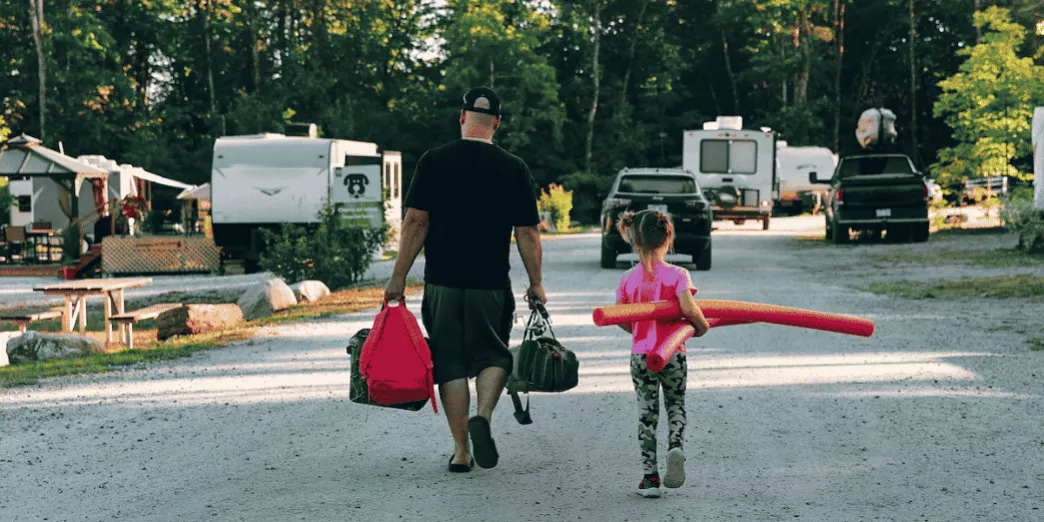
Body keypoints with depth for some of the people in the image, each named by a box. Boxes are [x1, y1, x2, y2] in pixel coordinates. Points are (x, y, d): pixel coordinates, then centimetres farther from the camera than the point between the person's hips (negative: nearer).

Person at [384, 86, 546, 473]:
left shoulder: (434, 161, -1)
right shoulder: (513, 168, -1)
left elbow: (415, 222, -3)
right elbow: (528, 232, -1)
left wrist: (398, 278, 1)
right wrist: (536, 284, 9)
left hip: (442, 282, 0)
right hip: (492, 284, 0)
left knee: (451, 365, 8)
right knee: (493, 356, 15)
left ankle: (461, 451, 8)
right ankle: (483, 417, -11)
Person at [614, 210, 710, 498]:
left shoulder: (629, 279, -1)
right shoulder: (677, 274, -11)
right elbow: (688, 307, -23)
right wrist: (702, 326, -3)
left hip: (641, 355, 2)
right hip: (673, 354, -1)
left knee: (647, 412, 9)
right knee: (676, 405, 18)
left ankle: (650, 476, 7)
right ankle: (675, 445, -11)